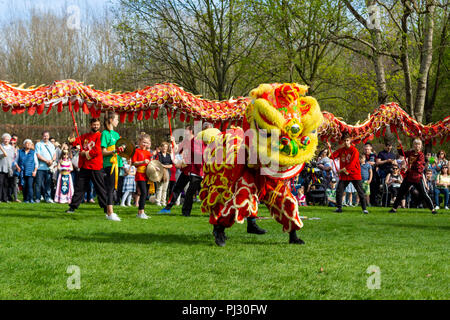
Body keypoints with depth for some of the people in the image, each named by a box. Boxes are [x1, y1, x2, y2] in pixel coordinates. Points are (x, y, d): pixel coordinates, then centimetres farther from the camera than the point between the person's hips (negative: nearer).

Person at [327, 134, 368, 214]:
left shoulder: (354, 150, -10)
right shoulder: (341, 150, 8)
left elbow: (352, 164, -14)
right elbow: (332, 156, 0)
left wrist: (344, 169, -12)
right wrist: (329, 148, -14)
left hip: (354, 174, -4)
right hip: (344, 175, 4)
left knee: (360, 192, -3)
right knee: (339, 191, -3)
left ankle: (364, 208, 1)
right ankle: (339, 207, 8)